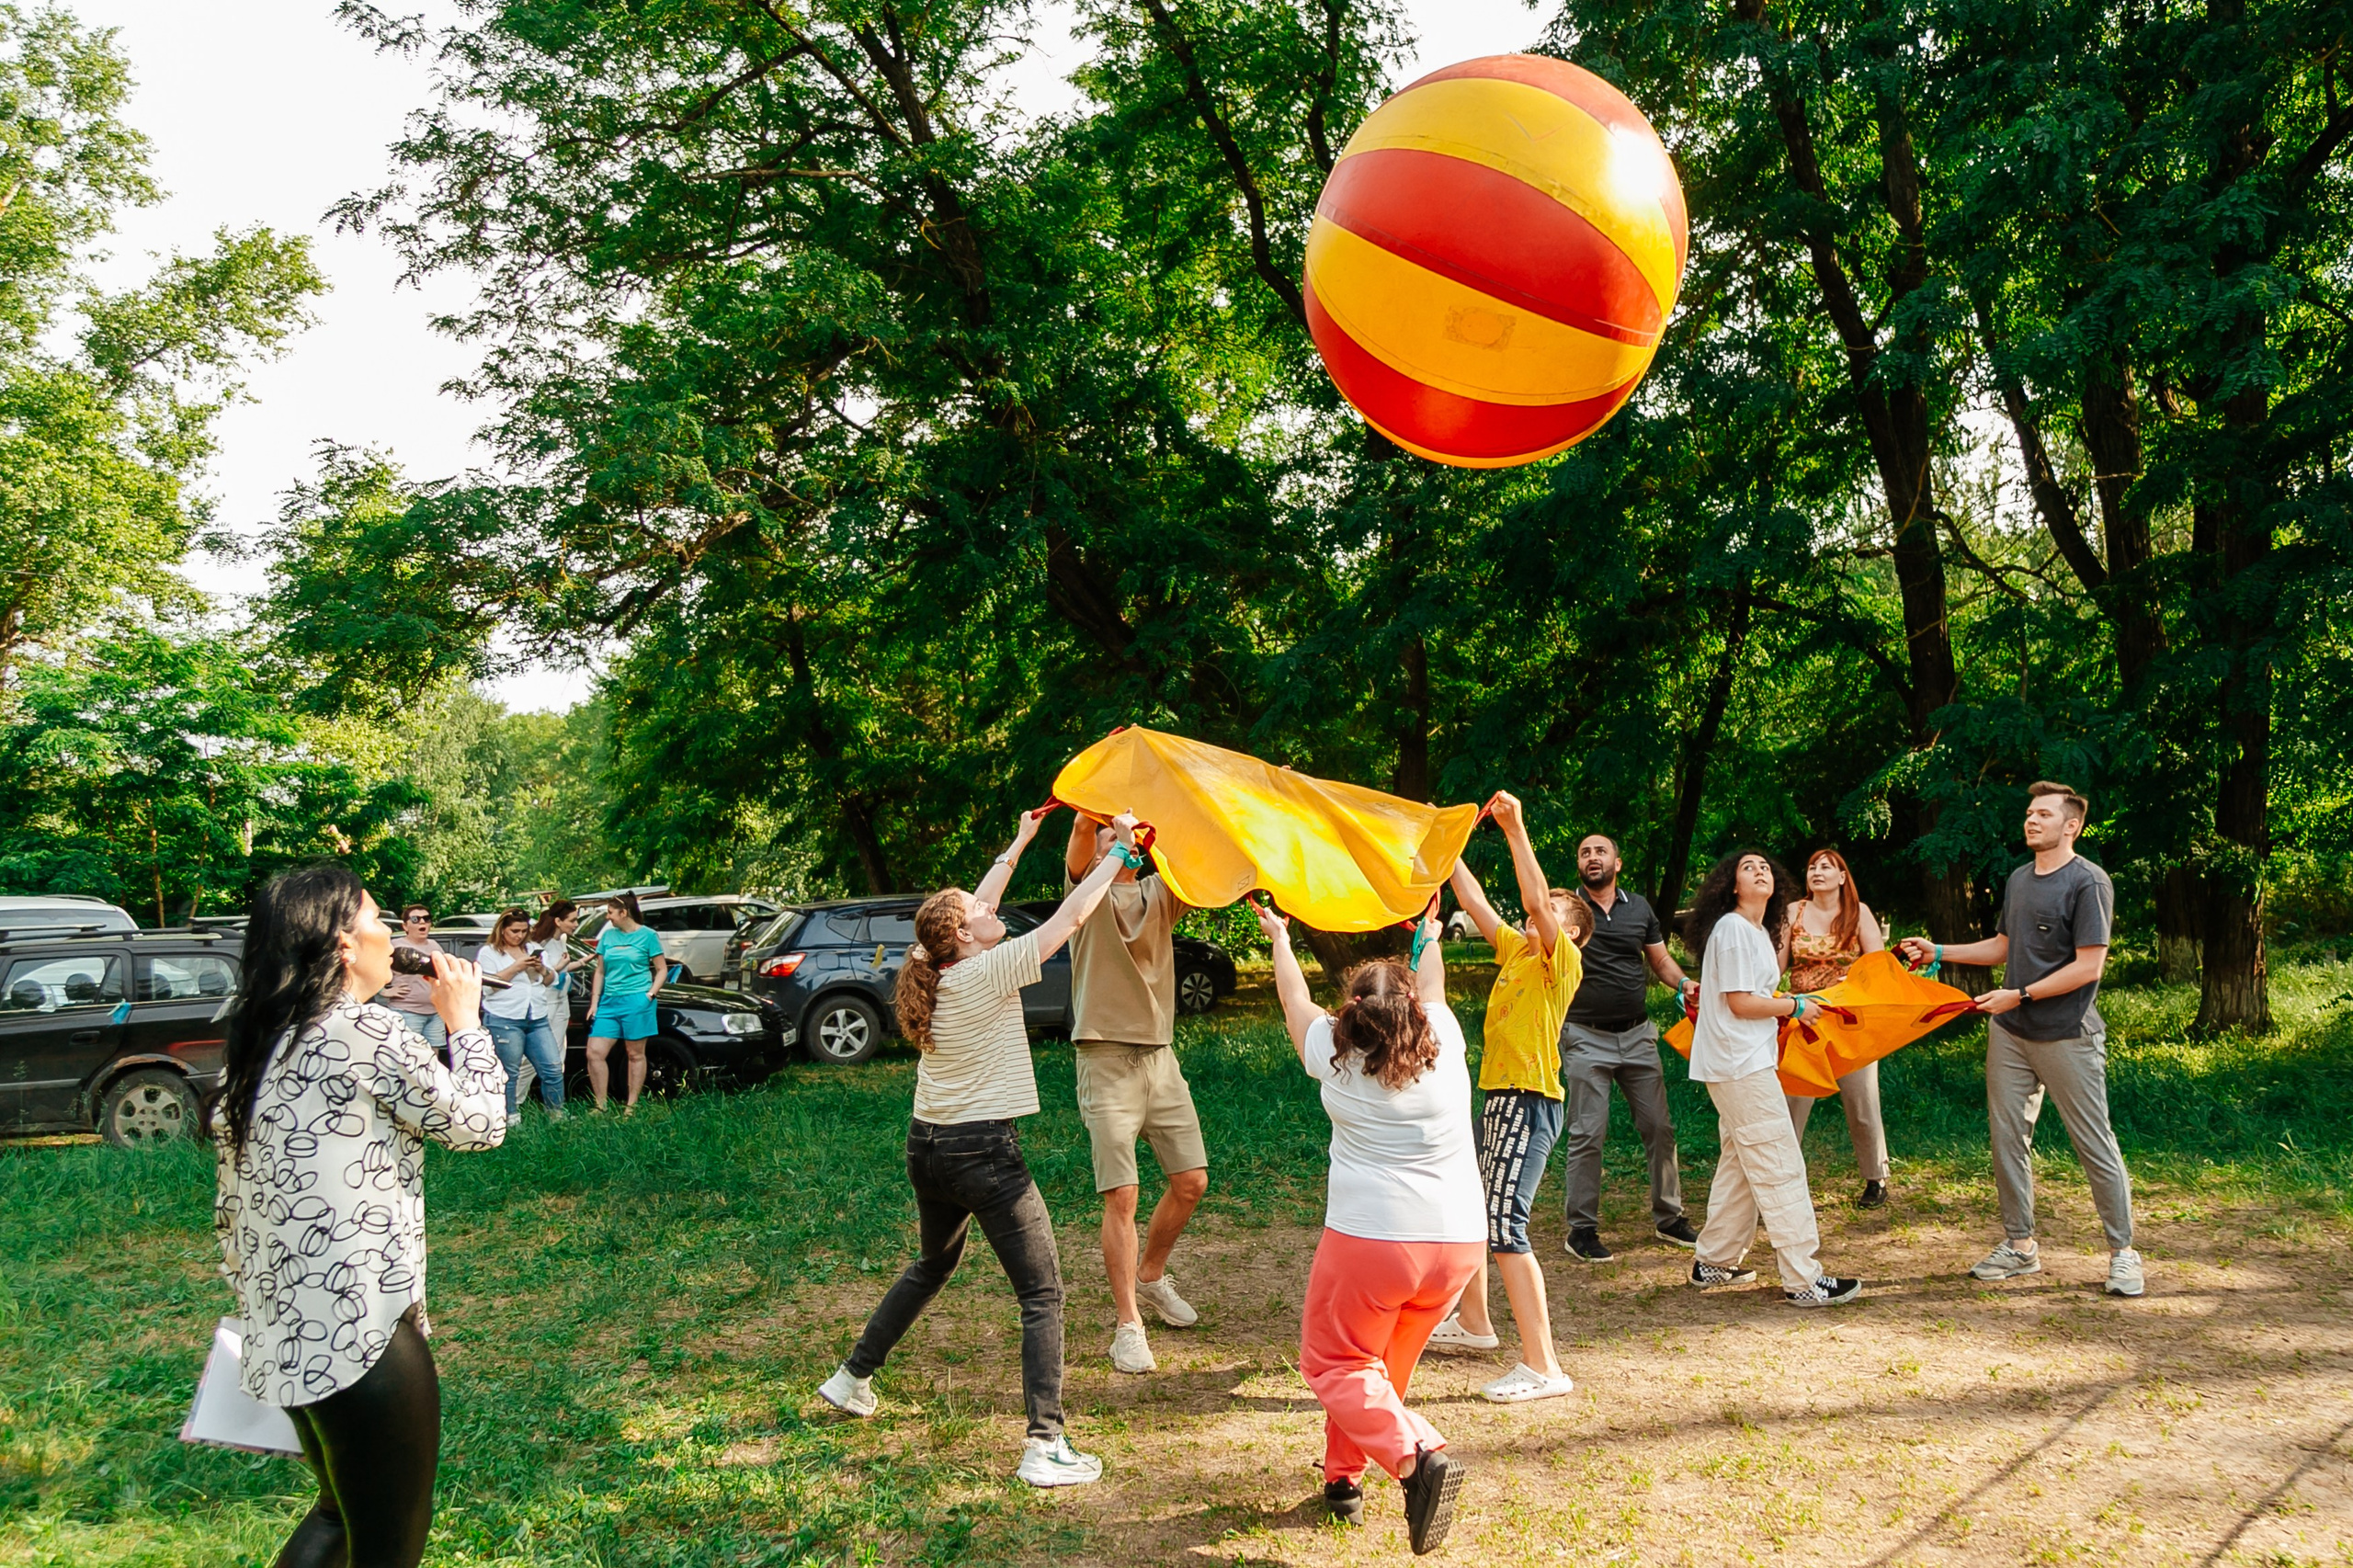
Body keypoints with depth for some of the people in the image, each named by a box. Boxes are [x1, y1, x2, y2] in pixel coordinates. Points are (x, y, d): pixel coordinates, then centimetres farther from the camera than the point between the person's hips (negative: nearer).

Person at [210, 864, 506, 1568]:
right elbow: (478, 1122, -4)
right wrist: (464, 1020, 8)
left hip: (286, 1333, 9)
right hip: (362, 1335, -9)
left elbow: (230, 1211, 13)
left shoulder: (253, 1046, 8)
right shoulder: (368, 1033, -16)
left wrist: (255, 1311, 23)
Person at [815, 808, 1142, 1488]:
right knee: (1042, 1294, -1)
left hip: (926, 1148, 8)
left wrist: (1018, 845, 29)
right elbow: (1068, 918, -13)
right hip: (984, 1152, -8)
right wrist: (1119, 852, -3)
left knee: (933, 1265, 31)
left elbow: (975, 906, 20)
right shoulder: (988, 973, -15)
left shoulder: (936, 972, 4)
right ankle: (1046, 1446, -6)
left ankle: (853, 1378, 41)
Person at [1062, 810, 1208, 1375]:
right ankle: (1128, 1324, 1)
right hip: (1106, 1059, -5)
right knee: (1121, 1196, -7)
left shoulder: (1160, 894, 13)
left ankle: (1150, 1275, 31)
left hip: (1160, 1057, 5)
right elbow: (1082, 826, -19)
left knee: (1191, 1180, 6)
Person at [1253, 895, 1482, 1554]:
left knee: (1335, 1364, 9)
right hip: (1458, 1240, 5)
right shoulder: (1444, 1045, 0)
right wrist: (1429, 931, 43)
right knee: (1386, 1362, 22)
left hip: (1371, 1239, -4)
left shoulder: (1336, 1058, -5)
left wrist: (1279, 937, 33)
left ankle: (1417, 1456, -14)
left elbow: (1296, 1002, 15)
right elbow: (1432, 989, 22)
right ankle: (1344, 1477, 29)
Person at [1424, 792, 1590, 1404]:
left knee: (1504, 1225, -16)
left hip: (1529, 1101, -10)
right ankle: (1473, 1321, 42)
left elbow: (1535, 900, -25)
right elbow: (1475, 901, 18)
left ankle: (1542, 1365, -13)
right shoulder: (1515, 950, 15)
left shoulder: (1562, 960, -8)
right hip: (1498, 1096, 10)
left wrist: (1516, 829, -29)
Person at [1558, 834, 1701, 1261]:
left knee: (1659, 1126, 7)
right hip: (1586, 1038, -4)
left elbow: (1660, 958, 15)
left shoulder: (1639, 907, 10)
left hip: (1637, 1035, 4)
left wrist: (1684, 981, -4)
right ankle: (1582, 1230, 6)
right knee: (1587, 1134, -3)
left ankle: (1668, 1218, 23)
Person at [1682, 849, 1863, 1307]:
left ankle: (1713, 1262, 25)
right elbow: (1740, 1003, -17)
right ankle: (1803, 1281, -6)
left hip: (1748, 1063, 10)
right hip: (1741, 1066, -10)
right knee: (1781, 1169, -9)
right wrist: (1796, 1006, -8)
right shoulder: (1733, 929, -13)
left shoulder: (1760, 932, 18)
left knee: (1740, 1164, 16)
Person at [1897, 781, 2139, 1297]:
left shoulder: (2088, 883, -11)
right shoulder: (2019, 879, 13)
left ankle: (2122, 1252, 13)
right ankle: (2020, 1245, 19)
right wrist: (1938, 952, 15)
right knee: (2007, 1138, 8)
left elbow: (2088, 966, -15)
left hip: (2068, 1037, -7)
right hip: (2009, 1032, 7)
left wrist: (2020, 995, -17)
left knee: (2095, 1144, 0)